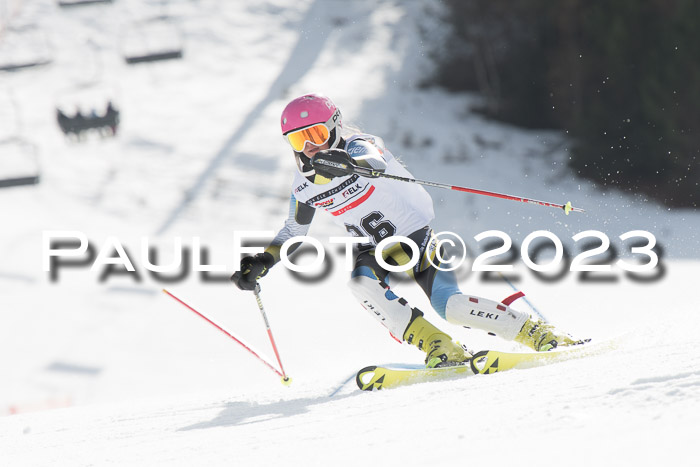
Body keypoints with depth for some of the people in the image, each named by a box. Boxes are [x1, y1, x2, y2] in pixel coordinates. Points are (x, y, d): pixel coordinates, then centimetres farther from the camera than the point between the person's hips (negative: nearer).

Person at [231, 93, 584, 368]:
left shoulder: (358, 147, -17)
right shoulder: (304, 186, 1)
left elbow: (375, 163, -43)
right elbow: (294, 230, 18)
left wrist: (347, 164, -65)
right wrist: (263, 262, 4)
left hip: (416, 233, -6)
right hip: (376, 250, 6)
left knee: (450, 306, -26)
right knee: (362, 282, -29)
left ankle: (538, 334, -15)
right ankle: (440, 349, -29)